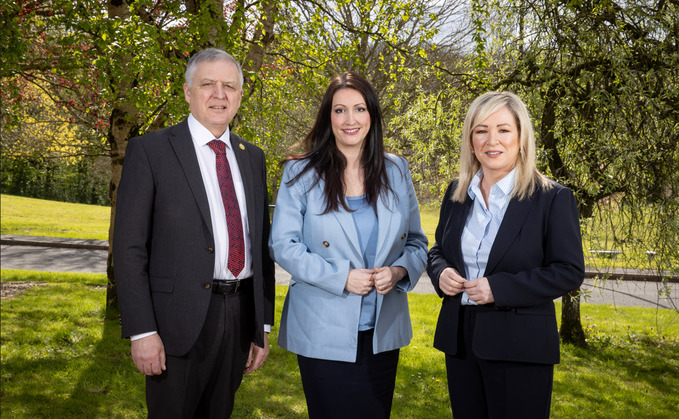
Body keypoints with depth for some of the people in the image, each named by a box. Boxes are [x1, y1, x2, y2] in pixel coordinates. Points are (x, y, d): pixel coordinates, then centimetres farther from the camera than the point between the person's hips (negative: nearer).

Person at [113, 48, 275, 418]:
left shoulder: (252, 158, 11)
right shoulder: (150, 150, -5)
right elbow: (128, 247, -8)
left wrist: (263, 325, 11)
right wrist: (141, 331, -14)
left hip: (240, 317, 5)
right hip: (180, 320, -4)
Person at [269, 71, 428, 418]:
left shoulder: (395, 171, 5)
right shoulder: (301, 174, -4)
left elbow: (417, 242, 10)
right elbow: (282, 245, -8)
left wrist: (399, 271, -12)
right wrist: (341, 277, -18)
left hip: (383, 333, 4)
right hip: (323, 334, -3)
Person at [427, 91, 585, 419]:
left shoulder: (552, 198, -8)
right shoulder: (456, 193, 7)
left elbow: (570, 271, -11)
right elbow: (439, 249, 18)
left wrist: (499, 288, -20)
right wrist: (441, 272, -6)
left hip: (520, 349, -5)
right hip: (459, 340, 5)